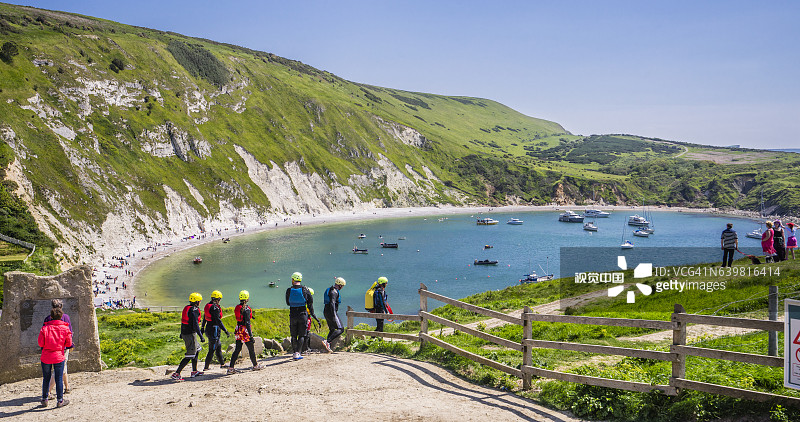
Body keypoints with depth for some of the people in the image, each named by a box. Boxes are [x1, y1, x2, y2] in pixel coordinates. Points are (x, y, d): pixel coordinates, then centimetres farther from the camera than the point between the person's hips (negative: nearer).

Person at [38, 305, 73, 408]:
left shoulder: (45, 328, -5)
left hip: (46, 357, 1)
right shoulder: (65, 328, -4)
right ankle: (60, 400, 7)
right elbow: (69, 343, 0)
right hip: (59, 357, -1)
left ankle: (44, 400, 20)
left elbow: (40, 343, -5)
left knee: (46, 378, 12)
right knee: (59, 379, 4)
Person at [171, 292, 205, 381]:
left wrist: (182, 333, 31)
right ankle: (176, 373, -9)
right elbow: (195, 325, -23)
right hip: (191, 334, -10)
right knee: (189, 356, -6)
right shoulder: (194, 310, -17)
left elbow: (183, 320, 21)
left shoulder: (186, 308, 11)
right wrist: (201, 336, -22)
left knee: (196, 350, 22)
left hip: (185, 333, 10)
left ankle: (194, 371, 29)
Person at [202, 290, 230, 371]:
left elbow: (204, 318, 20)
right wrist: (225, 331, -20)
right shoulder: (215, 308, -20)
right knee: (212, 350, -2)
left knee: (219, 346, 20)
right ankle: (206, 367, 3)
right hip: (214, 331, -10)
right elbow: (218, 321, -23)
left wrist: (202, 327, 32)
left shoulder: (208, 305, 9)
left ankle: (222, 364, 30)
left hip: (208, 329, 10)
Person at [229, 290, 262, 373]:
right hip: (245, 330, -7)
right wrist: (251, 336, -22)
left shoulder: (237, 307, 3)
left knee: (237, 349, 10)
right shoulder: (246, 309, -19)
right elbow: (247, 323, -22)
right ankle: (255, 365, 27)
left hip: (238, 330, 7)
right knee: (251, 349, 11)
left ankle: (231, 368, 3)